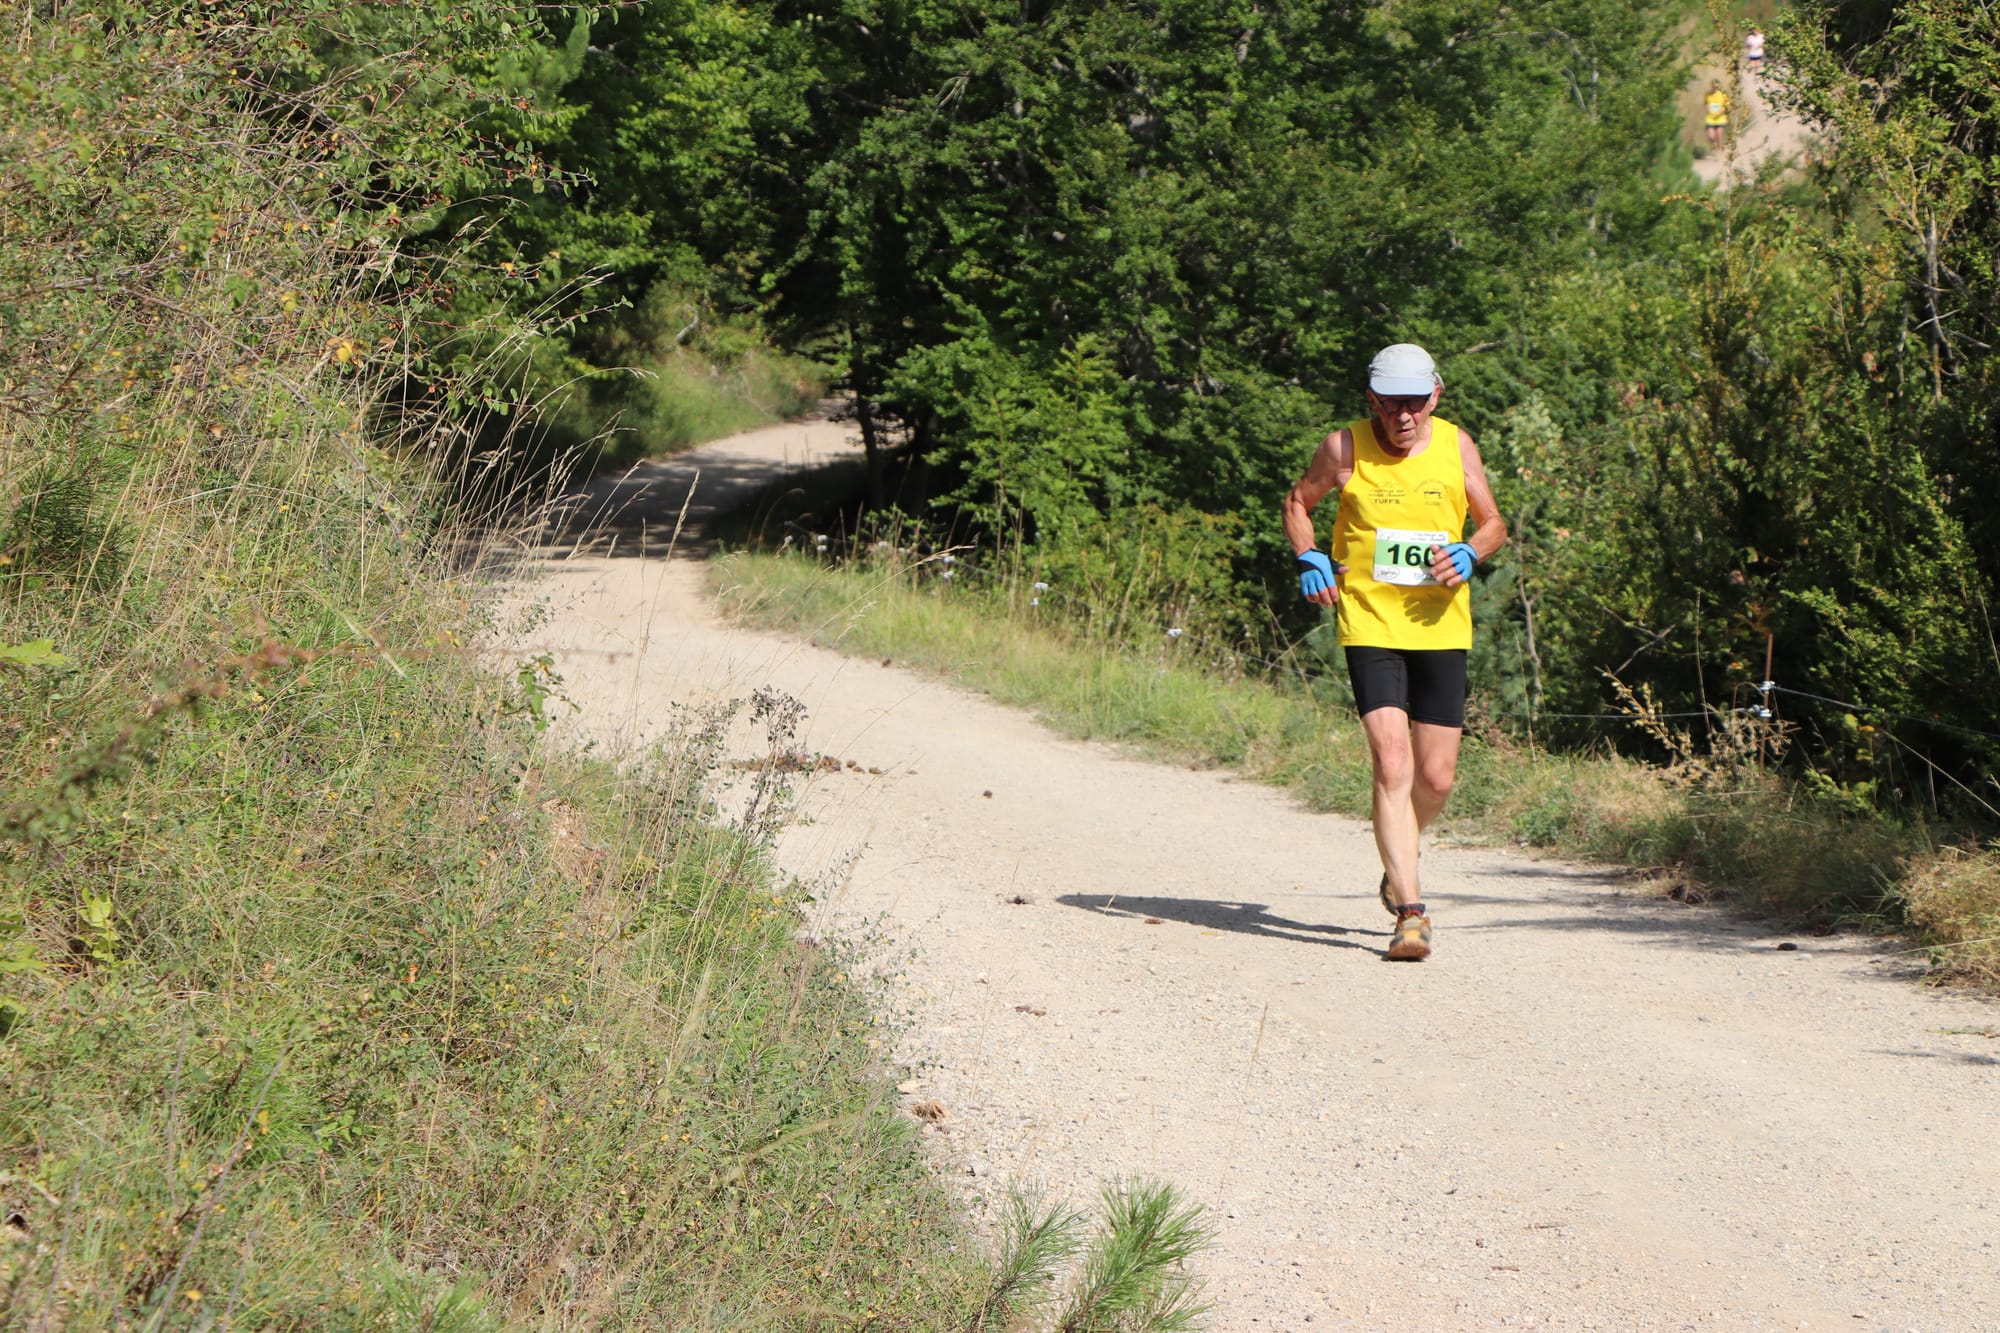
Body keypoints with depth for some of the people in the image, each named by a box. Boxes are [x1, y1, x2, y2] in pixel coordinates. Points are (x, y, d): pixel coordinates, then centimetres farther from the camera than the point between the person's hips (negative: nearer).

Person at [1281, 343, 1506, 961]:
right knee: (1393, 765, -17)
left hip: (1441, 628, 3)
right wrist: (1309, 558, -4)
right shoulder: (1344, 448, -3)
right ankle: (1410, 910, -16)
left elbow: (1494, 523, 14)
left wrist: (1469, 553, -8)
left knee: (1435, 778, 6)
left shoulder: (1455, 446, 3)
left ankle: (1397, 861, 38)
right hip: (1370, 626, -3)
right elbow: (1298, 502, 14)